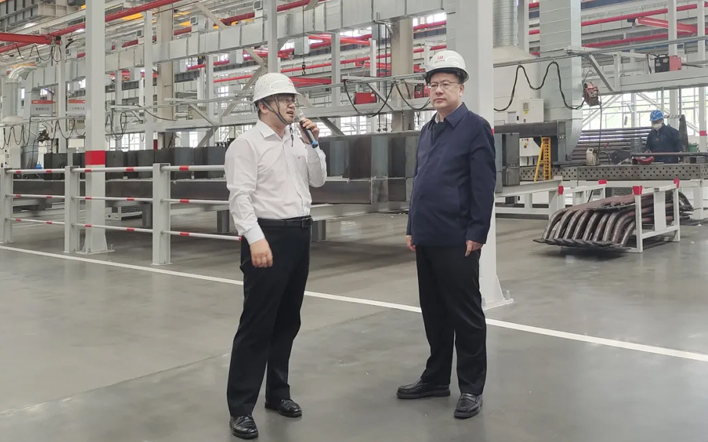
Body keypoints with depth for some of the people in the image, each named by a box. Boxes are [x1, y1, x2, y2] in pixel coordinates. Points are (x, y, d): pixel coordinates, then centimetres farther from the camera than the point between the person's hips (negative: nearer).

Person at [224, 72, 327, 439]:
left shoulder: (298, 141, 14)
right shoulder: (246, 144, -7)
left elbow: (318, 180, 15)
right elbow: (240, 196, -16)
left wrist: (313, 144, 3)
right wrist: (256, 239, -25)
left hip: (300, 234, 7)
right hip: (268, 235, -7)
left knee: (288, 320, 15)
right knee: (257, 323, -4)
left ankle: (278, 392, 29)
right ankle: (241, 408, 6)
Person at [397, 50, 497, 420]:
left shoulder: (475, 127, -7)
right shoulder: (427, 131, 15)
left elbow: (484, 185, -12)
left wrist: (476, 233, -16)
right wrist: (412, 227, 16)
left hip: (456, 239, -7)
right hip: (426, 239, 7)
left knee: (465, 315, 3)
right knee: (433, 312, 16)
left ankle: (471, 388, 15)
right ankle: (436, 377, 29)